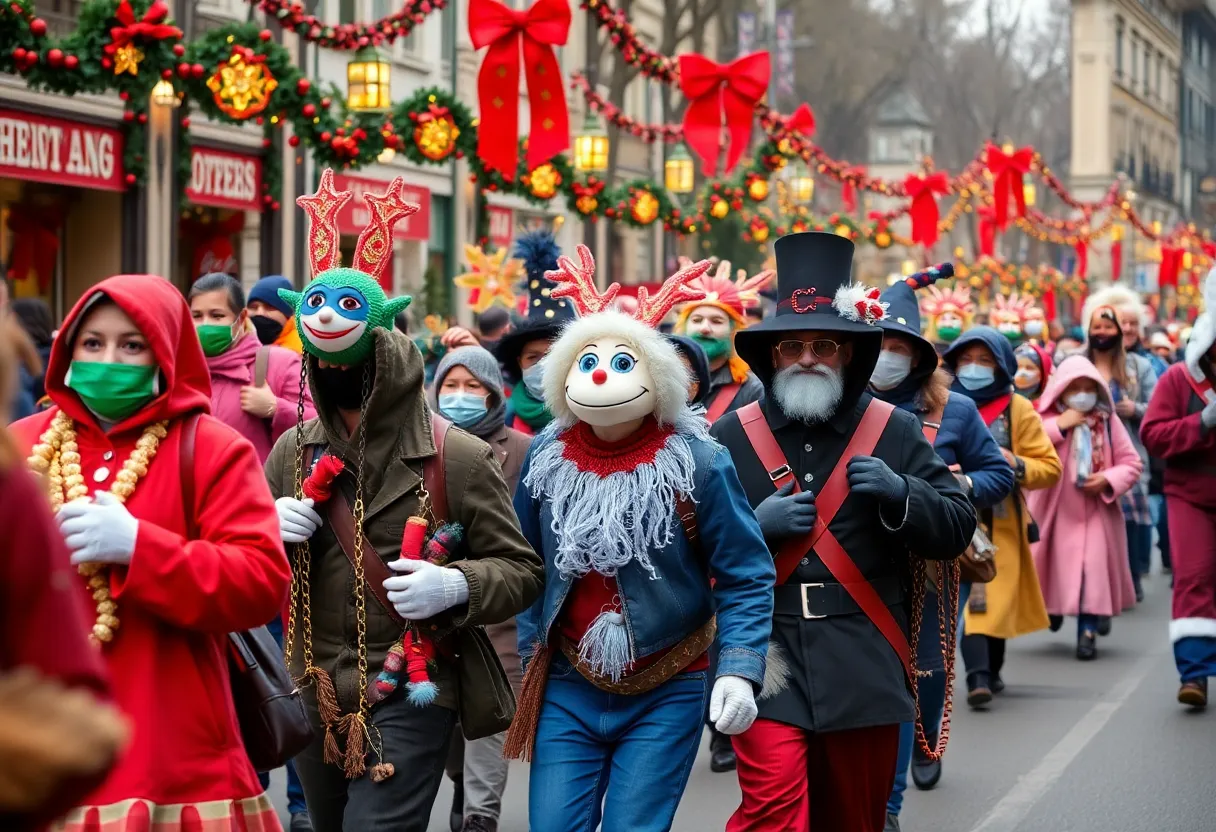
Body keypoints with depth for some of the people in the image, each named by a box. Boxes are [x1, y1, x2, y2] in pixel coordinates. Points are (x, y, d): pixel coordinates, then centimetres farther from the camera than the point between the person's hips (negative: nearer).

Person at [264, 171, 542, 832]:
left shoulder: (455, 457, -8)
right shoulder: (294, 451, 6)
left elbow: (520, 570, -4)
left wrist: (456, 586, -24)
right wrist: (265, 529, -10)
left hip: (409, 696, -5)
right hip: (314, 695, 5)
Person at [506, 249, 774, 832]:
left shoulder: (696, 461, -12)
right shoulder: (546, 456, -1)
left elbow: (746, 577, -10)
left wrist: (739, 671, -20)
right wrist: (531, 651, 13)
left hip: (667, 694, -3)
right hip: (567, 689, 3)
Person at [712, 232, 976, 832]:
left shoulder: (894, 431, 6)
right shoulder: (730, 437, 4)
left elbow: (958, 528, 5)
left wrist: (900, 493, -13)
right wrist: (754, 526, -12)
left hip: (864, 666, 2)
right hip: (767, 661, -1)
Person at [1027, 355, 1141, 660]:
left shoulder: (1108, 421, -1)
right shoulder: (1045, 418, -4)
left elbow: (1131, 463, 2)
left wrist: (1108, 481, -16)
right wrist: (1058, 426, -22)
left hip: (1096, 512, 0)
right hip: (1055, 511, 0)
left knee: (1094, 573, -9)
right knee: (1056, 568, 11)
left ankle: (1088, 632, -2)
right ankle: (1052, 607, 42)